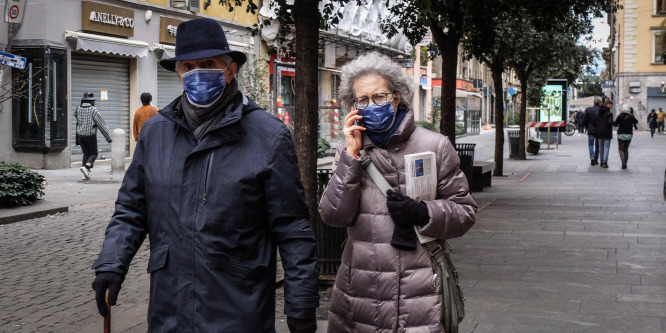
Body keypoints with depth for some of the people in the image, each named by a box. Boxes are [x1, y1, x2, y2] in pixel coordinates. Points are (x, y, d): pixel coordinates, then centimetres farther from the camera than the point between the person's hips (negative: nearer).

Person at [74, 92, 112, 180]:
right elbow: (101, 124, -10)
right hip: (91, 136, -5)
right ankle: (86, 167, -15)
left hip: (80, 135, 5)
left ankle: (86, 174, 7)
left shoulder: (77, 109, 0)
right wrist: (108, 137, -6)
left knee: (86, 154, 15)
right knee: (94, 153, 10)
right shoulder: (93, 110, -13)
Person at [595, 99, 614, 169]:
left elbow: (595, 122, 7)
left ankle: (601, 162, 18)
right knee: (606, 147, -3)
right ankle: (605, 162, -13)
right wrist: (614, 123, -3)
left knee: (601, 147, 14)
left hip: (599, 132, 6)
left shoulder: (598, 112, 6)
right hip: (607, 133, -6)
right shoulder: (609, 113, -13)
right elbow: (610, 122, -23)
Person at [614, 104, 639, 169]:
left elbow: (615, 124, -5)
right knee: (626, 149, 14)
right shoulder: (631, 117, -5)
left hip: (621, 135, -3)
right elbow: (636, 122, 11)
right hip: (629, 135, 3)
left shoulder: (620, 116, -11)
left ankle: (623, 162, -19)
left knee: (621, 149, 2)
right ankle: (625, 164, 13)